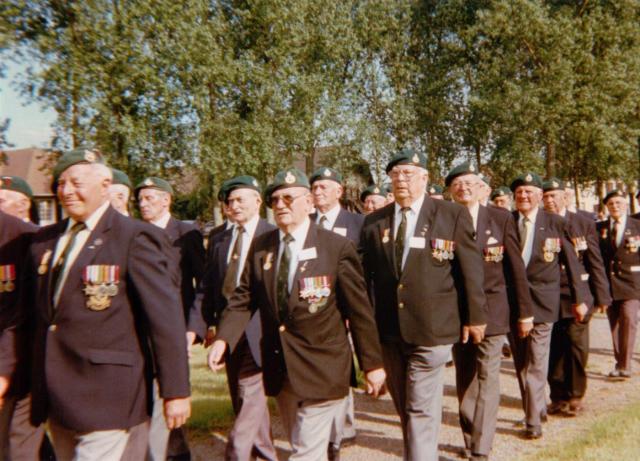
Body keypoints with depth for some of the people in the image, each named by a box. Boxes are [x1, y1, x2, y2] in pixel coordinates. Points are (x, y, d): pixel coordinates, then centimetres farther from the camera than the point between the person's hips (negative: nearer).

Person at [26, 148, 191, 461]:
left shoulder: (135, 238, -11)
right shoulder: (44, 240, 9)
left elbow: (166, 317, -13)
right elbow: (30, 315, 16)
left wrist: (176, 390, -12)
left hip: (104, 395, -6)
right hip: (54, 397, 7)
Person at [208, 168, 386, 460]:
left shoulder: (337, 247, -10)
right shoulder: (260, 247, 2)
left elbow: (359, 308, -8)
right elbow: (243, 299, 2)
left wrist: (372, 363, -5)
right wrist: (223, 338, -14)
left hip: (322, 371, -4)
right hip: (279, 369, 5)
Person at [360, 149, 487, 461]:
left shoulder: (453, 215, -4)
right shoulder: (374, 222, 5)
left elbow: (471, 270, -2)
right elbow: (364, 273, 8)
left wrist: (475, 317, -1)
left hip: (430, 328, -4)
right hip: (387, 330, 4)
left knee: (421, 410, 0)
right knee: (404, 408, 18)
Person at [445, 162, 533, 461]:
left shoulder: (501, 218, -1)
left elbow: (516, 266, 0)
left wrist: (525, 310, -1)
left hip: (492, 309, -1)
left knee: (486, 378, -1)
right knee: (464, 379, 13)